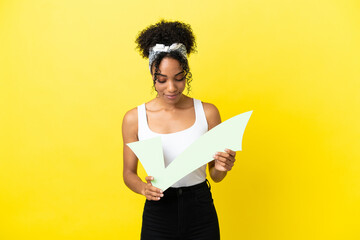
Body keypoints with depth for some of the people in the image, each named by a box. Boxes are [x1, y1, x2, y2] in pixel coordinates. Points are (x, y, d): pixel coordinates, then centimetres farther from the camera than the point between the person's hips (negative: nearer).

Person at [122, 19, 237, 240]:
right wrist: (143, 188, -17)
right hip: (158, 215, 0)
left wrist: (222, 168, -19)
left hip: (201, 214, 1)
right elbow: (129, 173, 3)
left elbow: (215, 176, 3)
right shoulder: (134, 118, -6)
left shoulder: (207, 112, -5)